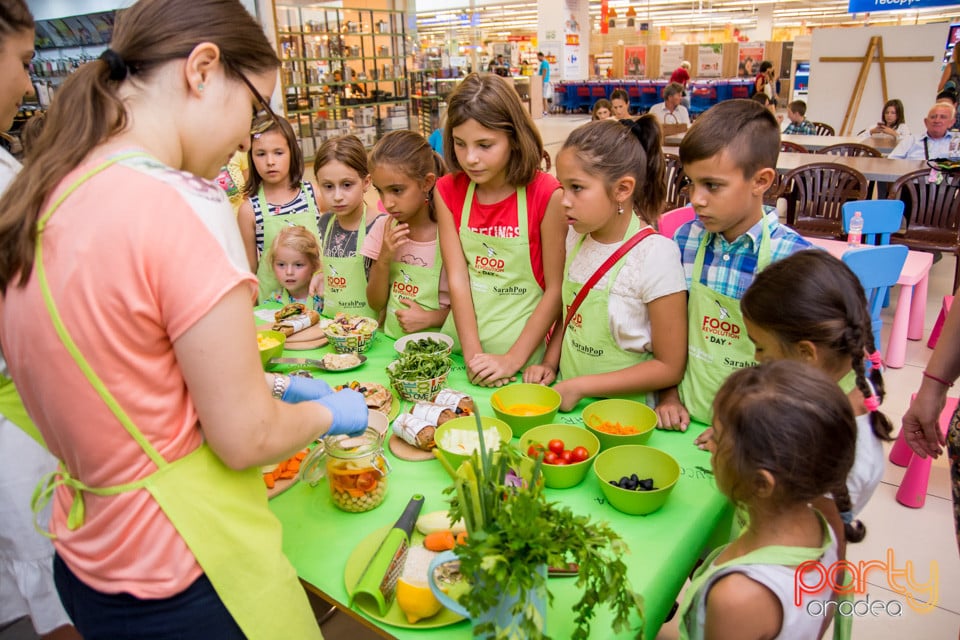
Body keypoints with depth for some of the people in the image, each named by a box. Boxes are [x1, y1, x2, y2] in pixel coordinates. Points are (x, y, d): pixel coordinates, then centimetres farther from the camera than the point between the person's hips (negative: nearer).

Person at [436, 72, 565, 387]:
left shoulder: (547, 195, -15)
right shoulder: (448, 192, -3)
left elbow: (556, 288, -12)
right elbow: (457, 278, -8)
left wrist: (512, 360, -15)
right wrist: (473, 356, -16)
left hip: (524, 349, -3)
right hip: (459, 344, 3)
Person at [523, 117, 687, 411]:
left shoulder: (655, 254, -17)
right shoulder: (577, 236, 2)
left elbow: (669, 367, -13)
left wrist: (580, 386, -14)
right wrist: (550, 364, 2)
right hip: (569, 401, 5)